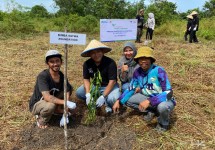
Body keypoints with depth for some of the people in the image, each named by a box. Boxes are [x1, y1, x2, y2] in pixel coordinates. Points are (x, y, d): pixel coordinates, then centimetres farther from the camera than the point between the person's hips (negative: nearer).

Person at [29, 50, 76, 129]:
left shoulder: (62, 76, -12)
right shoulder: (42, 76, -29)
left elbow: (67, 93, -15)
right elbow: (47, 97, -39)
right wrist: (66, 103, -44)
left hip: (52, 100, 6)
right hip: (36, 104, -5)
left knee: (69, 87, -9)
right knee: (51, 105, -39)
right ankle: (41, 120, -5)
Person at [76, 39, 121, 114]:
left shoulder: (110, 62, -23)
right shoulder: (87, 64, -10)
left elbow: (112, 81, -24)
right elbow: (86, 79, -6)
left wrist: (103, 97, -32)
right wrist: (88, 94, -22)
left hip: (109, 86, -5)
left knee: (113, 99, -35)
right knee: (79, 92, -14)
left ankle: (107, 103, 1)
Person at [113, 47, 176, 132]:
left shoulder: (158, 71, -26)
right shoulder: (138, 72, -9)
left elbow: (168, 93, -31)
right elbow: (131, 89, 1)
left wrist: (149, 101, -41)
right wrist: (119, 101, -13)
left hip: (164, 100, -5)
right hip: (149, 98, 6)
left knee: (162, 107, -40)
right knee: (127, 100, -7)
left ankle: (163, 123, -3)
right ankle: (151, 111, 11)